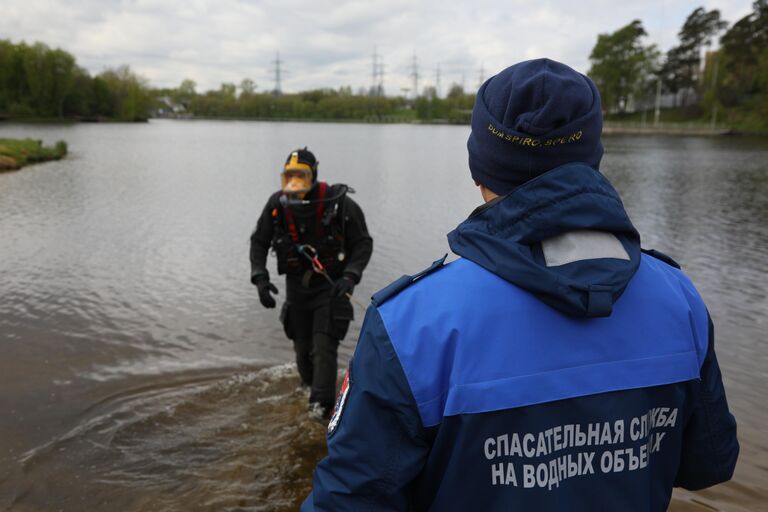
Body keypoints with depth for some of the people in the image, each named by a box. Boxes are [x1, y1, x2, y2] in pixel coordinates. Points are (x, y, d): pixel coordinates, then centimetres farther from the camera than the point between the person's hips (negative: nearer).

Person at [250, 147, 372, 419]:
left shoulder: (339, 203, -19)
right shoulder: (277, 205, -10)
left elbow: (363, 243, -10)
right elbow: (259, 242, 4)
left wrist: (350, 276, -24)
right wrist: (260, 277, -9)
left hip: (331, 286, -4)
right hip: (297, 285, 4)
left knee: (323, 346, -12)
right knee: (302, 347, 13)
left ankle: (321, 403, -3)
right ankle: (311, 385, 39)